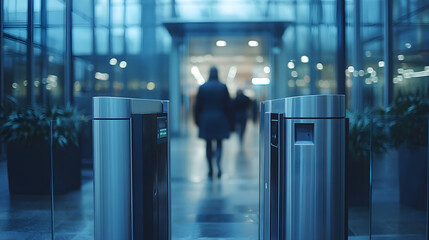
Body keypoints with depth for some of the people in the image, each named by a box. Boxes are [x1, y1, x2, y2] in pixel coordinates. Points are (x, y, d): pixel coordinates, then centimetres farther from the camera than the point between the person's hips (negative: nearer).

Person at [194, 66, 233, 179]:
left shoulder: (202, 87, -2)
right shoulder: (223, 87, -3)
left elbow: (197, 105, 1)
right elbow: (228, 105, 0)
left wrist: (197, 120, 10)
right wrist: (230, 122, 6)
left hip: (206, 120, 0)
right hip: (220, 119, 0)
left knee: (208, 144, 8)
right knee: (219, 143, 8)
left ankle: (210, 169, 11)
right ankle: (218, 165, -13)